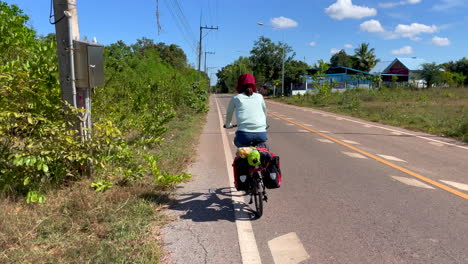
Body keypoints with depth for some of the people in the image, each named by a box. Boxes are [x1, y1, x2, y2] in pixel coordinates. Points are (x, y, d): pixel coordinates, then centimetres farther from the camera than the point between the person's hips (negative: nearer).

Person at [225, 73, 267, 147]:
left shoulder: (236, 98, 13)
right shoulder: (259, 96, 17)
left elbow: (229, 114, 27)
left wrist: (228, 125, 46)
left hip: (244, 134, -2)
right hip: (261, 134, 2)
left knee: (237, 141, 30)